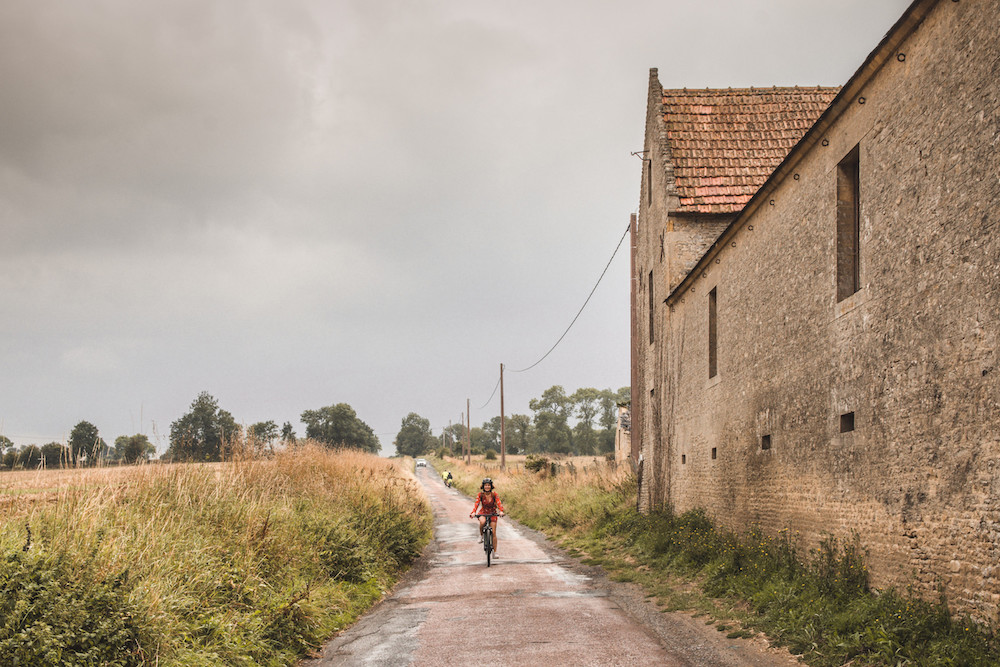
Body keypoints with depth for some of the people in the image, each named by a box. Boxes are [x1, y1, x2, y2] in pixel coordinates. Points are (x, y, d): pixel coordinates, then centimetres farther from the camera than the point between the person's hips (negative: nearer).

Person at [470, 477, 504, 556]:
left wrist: (501, 511, -47)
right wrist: (473, 513, -44)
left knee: (493, 533, -4)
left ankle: (495, 552, 7)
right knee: (482, 522, -37)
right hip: (483, 512, -1)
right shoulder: (481, 494, -16)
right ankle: (481, 535, -7)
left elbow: (499, 503, -27)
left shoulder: (494, 494, -16)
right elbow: (476, 504, -26)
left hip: (492, 513, 1)